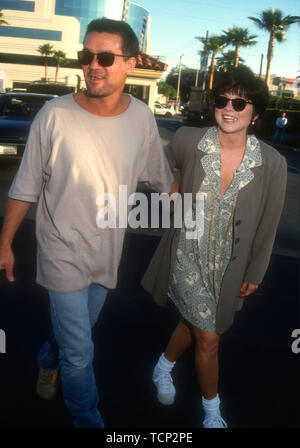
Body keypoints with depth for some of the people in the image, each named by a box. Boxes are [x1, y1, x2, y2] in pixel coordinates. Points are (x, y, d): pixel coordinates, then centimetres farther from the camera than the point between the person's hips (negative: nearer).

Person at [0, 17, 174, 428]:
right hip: (63, 252, -4)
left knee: (77, 329, 25)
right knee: (79, 352, 5)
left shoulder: (142, 118, -6)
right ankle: (88, 421, 32)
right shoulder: (55, 115, -16)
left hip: (108, 252, 4)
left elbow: (163, 180, 7)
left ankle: (49, 361, 59)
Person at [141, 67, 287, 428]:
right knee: (208, 338, 4)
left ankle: (163, 368, 53)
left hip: (229, 266, 3)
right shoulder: (188, 141, -14)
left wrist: (255, 272, 5)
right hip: (188, 257, -2)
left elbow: (267, 224, -2)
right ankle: (212, 412, 32)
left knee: (193, 322, 22)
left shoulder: (272, 163, -12)